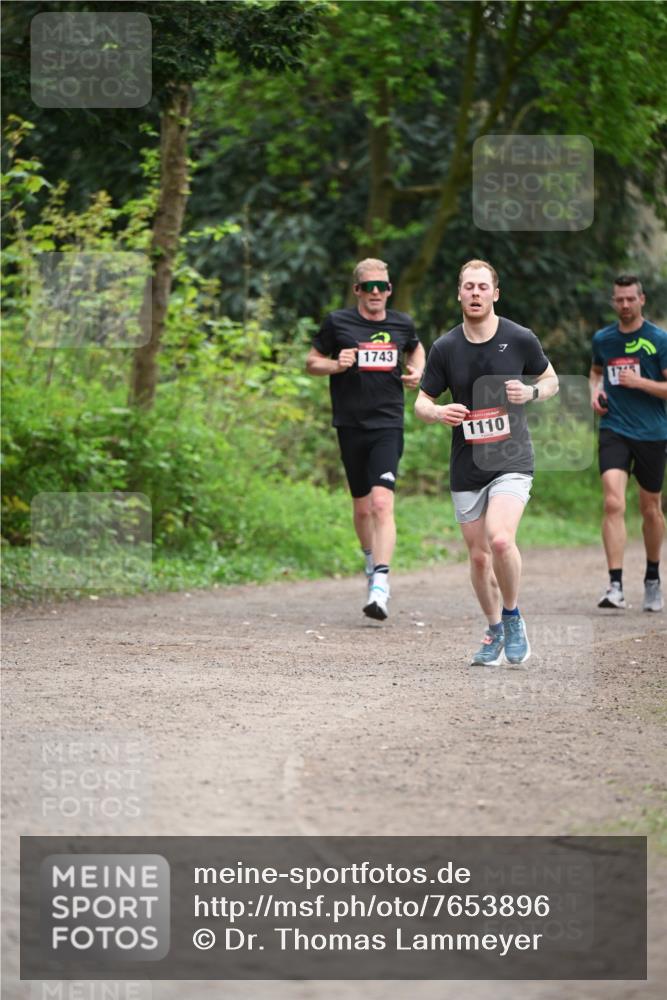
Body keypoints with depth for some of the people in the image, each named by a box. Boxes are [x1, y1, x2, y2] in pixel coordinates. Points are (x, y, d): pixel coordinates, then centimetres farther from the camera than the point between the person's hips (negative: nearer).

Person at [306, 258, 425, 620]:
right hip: (350, 425, 1)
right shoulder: (337, 322, 1)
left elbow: (415, 348, 29)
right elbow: (311, 362, 9)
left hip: (388, 424, -1)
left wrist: (417, 373, 9)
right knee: (362, 506, 11)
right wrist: (336, 365, -12)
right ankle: (371, 560, 41)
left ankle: (380, 585, -23)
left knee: (382, 503, -17)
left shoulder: (402, 324, 7)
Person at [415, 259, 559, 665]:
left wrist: (531, 392, -12)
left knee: (500, 539, -24)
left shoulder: (520, 339, -4)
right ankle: (495, 632, 28)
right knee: (479, 556, 7)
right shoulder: (445, 348, 0)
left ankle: (513, 616, -1)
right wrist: (437, 412, -16)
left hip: (512, 460, -3)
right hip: (467, 466, 3)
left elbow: (551, 380, 11)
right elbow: (421, 403, 7)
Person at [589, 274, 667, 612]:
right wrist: (595, 391, 8)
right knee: (613, 503, -17)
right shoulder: (602, 339, 7)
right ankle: (615, 585, -22)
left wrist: (639, 382, -17)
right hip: (614, 430, 1)